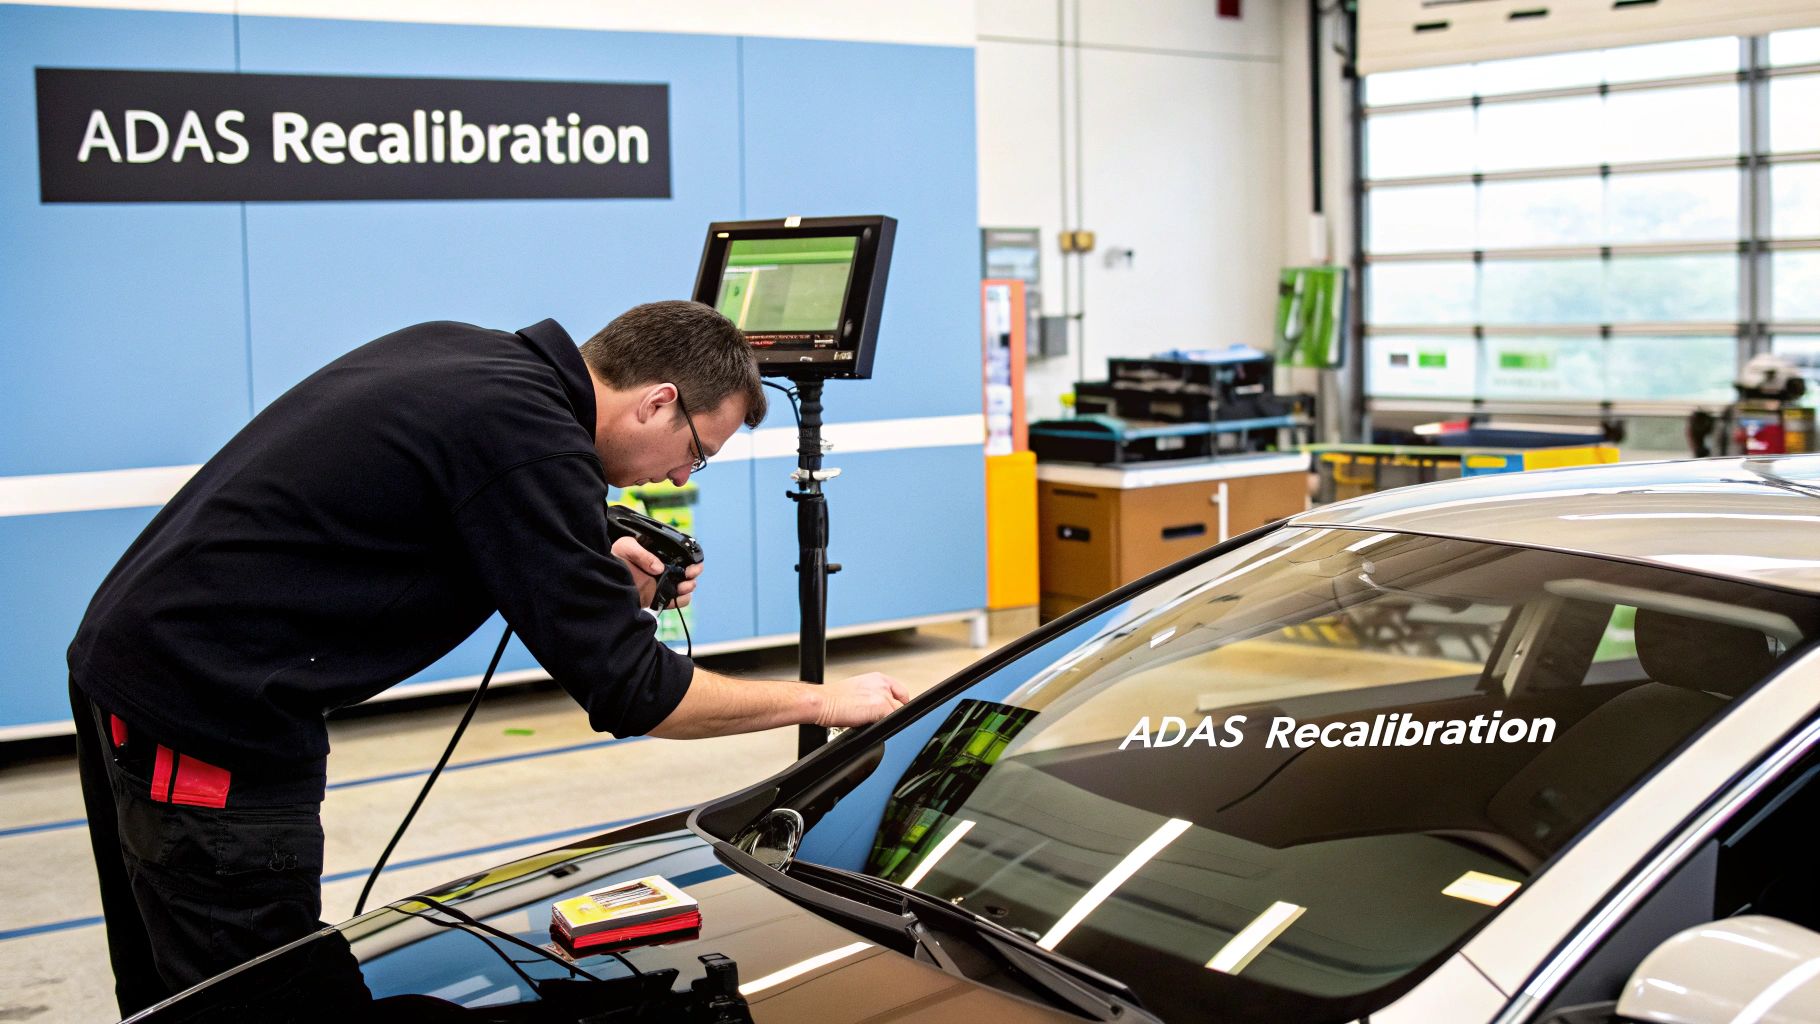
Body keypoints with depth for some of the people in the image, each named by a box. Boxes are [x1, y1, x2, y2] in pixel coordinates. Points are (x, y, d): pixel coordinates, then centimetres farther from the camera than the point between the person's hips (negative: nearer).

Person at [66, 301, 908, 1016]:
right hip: (213, 718, -10)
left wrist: (598, 574, 15)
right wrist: (825, 701, -3)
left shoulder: (456, 351, 7)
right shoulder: (536, 446, -19)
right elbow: (629, 693, -15)